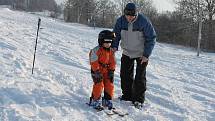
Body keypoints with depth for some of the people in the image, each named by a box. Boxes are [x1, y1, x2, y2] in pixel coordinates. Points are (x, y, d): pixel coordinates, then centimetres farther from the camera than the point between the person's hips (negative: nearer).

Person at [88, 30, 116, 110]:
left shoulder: (111, 51, 5)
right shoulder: (96, 50, -15)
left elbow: (112, 62, 10)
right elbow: (94, 62, -16)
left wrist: (111, 71, 2)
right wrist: (97, 72, -19)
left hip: (107, 71, 6)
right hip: (97, 71, -6)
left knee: (109, 85, 3)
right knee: (98, 85, -10)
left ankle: (107, 100, 18)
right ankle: (95, 101, 5)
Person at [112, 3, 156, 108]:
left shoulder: (144, 21, -21)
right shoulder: (121, 21, -10)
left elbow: (151, 38, -14)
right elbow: (116, 34, 5)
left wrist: (146, 54, -18)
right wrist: (114, 46, -13)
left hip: (141, 54, -4)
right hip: (127, 53, 4)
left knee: (140, 77, 0)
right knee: (125, 75, 8)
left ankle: (139, 99, 10)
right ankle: (127, 95, 24)